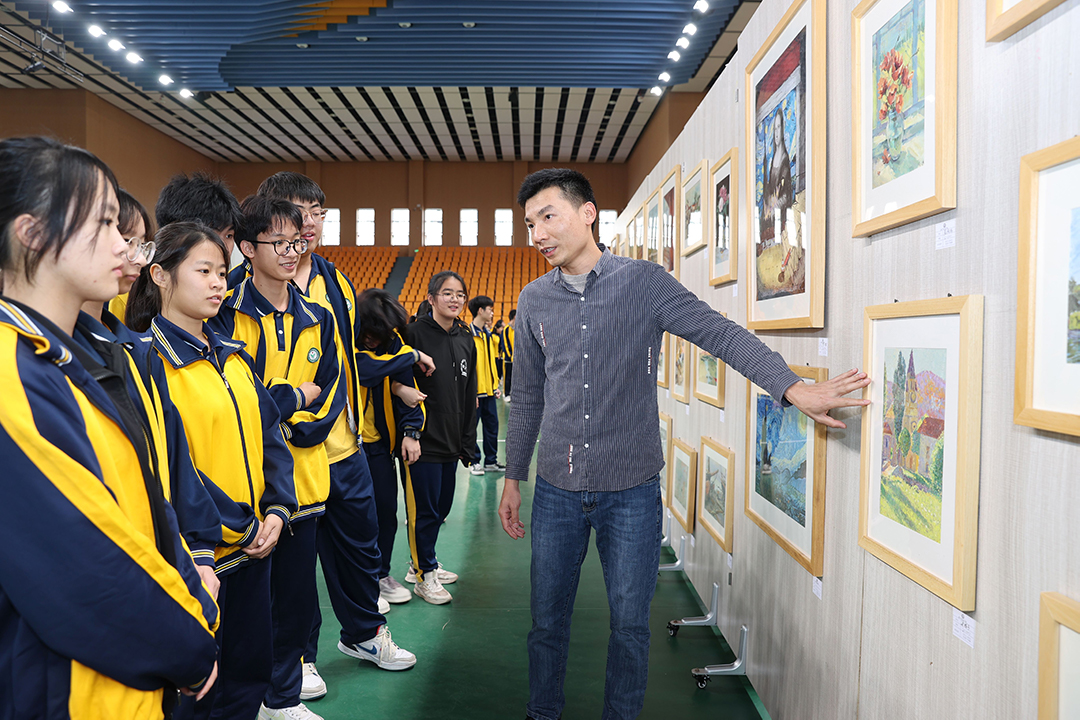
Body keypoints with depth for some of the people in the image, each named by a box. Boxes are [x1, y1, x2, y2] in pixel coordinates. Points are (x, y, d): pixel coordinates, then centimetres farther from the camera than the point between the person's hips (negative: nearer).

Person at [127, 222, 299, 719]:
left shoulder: (233, 356, 9)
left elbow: (268, 432, 10)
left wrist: (277, 508, -3)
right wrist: (237, 524, -17)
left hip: (253, 546, 7)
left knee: (250, 674, 19)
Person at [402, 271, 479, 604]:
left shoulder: (466, 339, 8)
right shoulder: (415, 333, -11)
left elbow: (469, 397, 12)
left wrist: (468, 443, 11)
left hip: (451, 440, 7)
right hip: (423, 439, -7)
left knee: (442, 506, 17)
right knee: (424, 509, 3)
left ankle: (425, 563, 34)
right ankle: (424, 575, 18)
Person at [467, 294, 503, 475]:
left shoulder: (489, 335, 13)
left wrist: (496, 385, 15)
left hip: (489, 390, 8)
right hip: (475, 391, -7)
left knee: (492, 425, 11)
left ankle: (491, 461, 20)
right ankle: (474, 461, 15)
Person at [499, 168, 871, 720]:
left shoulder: (644, 283, -6)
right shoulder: (534, 301, 4)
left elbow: (721, 334, -13)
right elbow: (527, 397, 12)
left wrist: (794, 389, -26)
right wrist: (513, 477, 13)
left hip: (630, 490, -3)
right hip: (557, 489, 3)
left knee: (630, 623, 9)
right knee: (547, 618, 13)